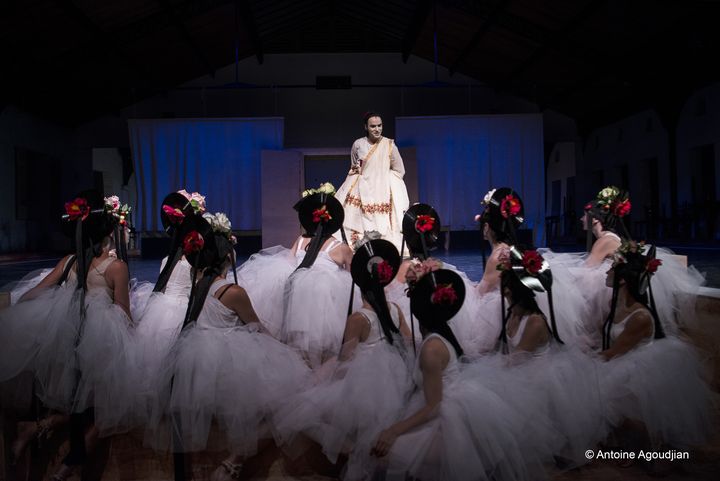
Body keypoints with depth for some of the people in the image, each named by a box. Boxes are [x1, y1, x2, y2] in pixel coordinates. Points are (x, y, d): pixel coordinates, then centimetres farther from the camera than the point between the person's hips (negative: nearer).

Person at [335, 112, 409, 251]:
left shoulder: (389, 145, -4)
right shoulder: (358, 144, 1)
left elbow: (399, 170, 5)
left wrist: (381, 176, 3)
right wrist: (356, 169, 0)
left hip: (383, 192, -1)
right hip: (362, 191, 1)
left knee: (383, 226, -5)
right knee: (359, 227, -4)